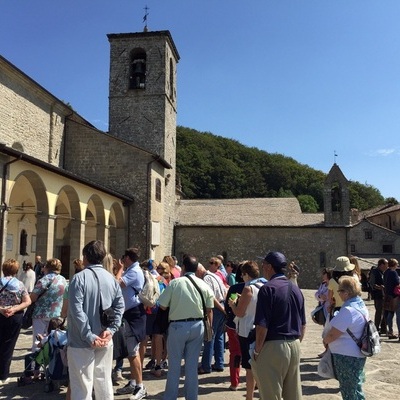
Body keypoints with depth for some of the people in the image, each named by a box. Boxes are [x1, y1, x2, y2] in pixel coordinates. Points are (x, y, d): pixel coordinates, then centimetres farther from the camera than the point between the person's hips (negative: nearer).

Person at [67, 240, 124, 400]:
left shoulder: (79, 278, -13)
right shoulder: (111, 278, 4)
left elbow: (76, 310, -19)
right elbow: (119, 306, -1)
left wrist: (89, 336, -16)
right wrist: (110, 330, -5)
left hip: (82, 341, -5)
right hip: (104, 340, 5)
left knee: (82, 385, 4)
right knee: (104, 381, 17)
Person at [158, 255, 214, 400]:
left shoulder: (175, 283, -10)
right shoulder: (204, 285, 0)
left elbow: (162, 306, -7)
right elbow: (209, 310, 3)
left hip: (178, 326, -3)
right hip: (197, 326, 3)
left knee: (174, 364, 10)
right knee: (192, 365, 13)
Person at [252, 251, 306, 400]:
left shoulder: (268, 288, -13)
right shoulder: (296, 289, 9)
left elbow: (262, 326, -16)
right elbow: (303, 325, 15)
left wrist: (257, 351, -6)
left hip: (273, 347, -7)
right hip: (294, 347, 7)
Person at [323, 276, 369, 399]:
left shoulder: (348, 310, -26)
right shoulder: (361, 305, 5)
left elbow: (332, 335, -24)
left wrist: (325, 340, -4)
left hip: (346, 356, -9)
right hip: (358, 354, 9)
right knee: (356, 389, 22)